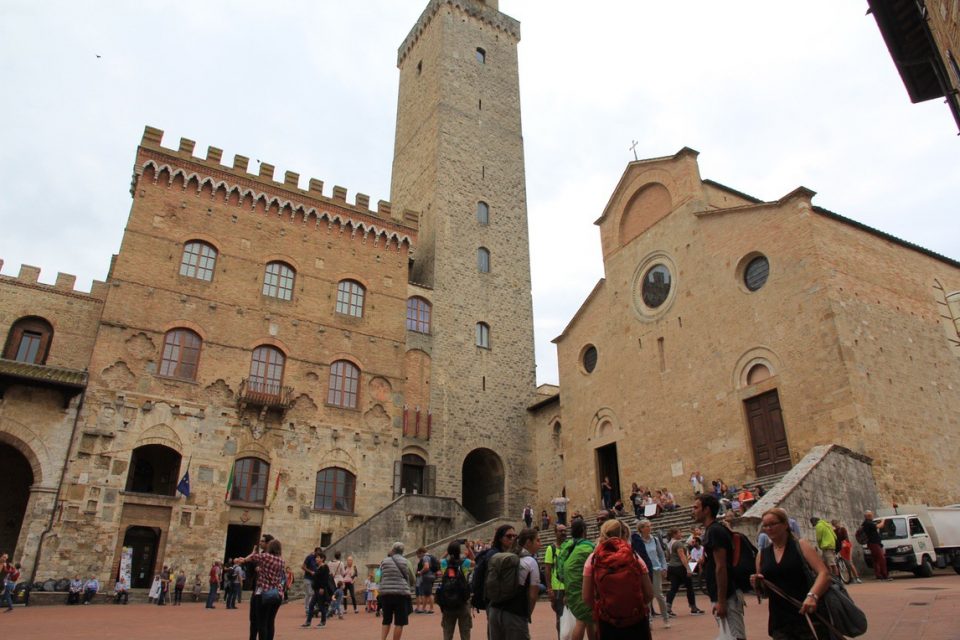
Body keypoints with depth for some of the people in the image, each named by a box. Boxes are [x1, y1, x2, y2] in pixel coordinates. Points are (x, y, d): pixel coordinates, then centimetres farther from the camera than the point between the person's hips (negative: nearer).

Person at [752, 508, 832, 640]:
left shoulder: (801, 546, 0)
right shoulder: (762, 555, 10)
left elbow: (824, 574, -12)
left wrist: (812, 596, -29)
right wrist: (757, 584, -5)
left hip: (808, 616, -3)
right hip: (779, 622, 3)